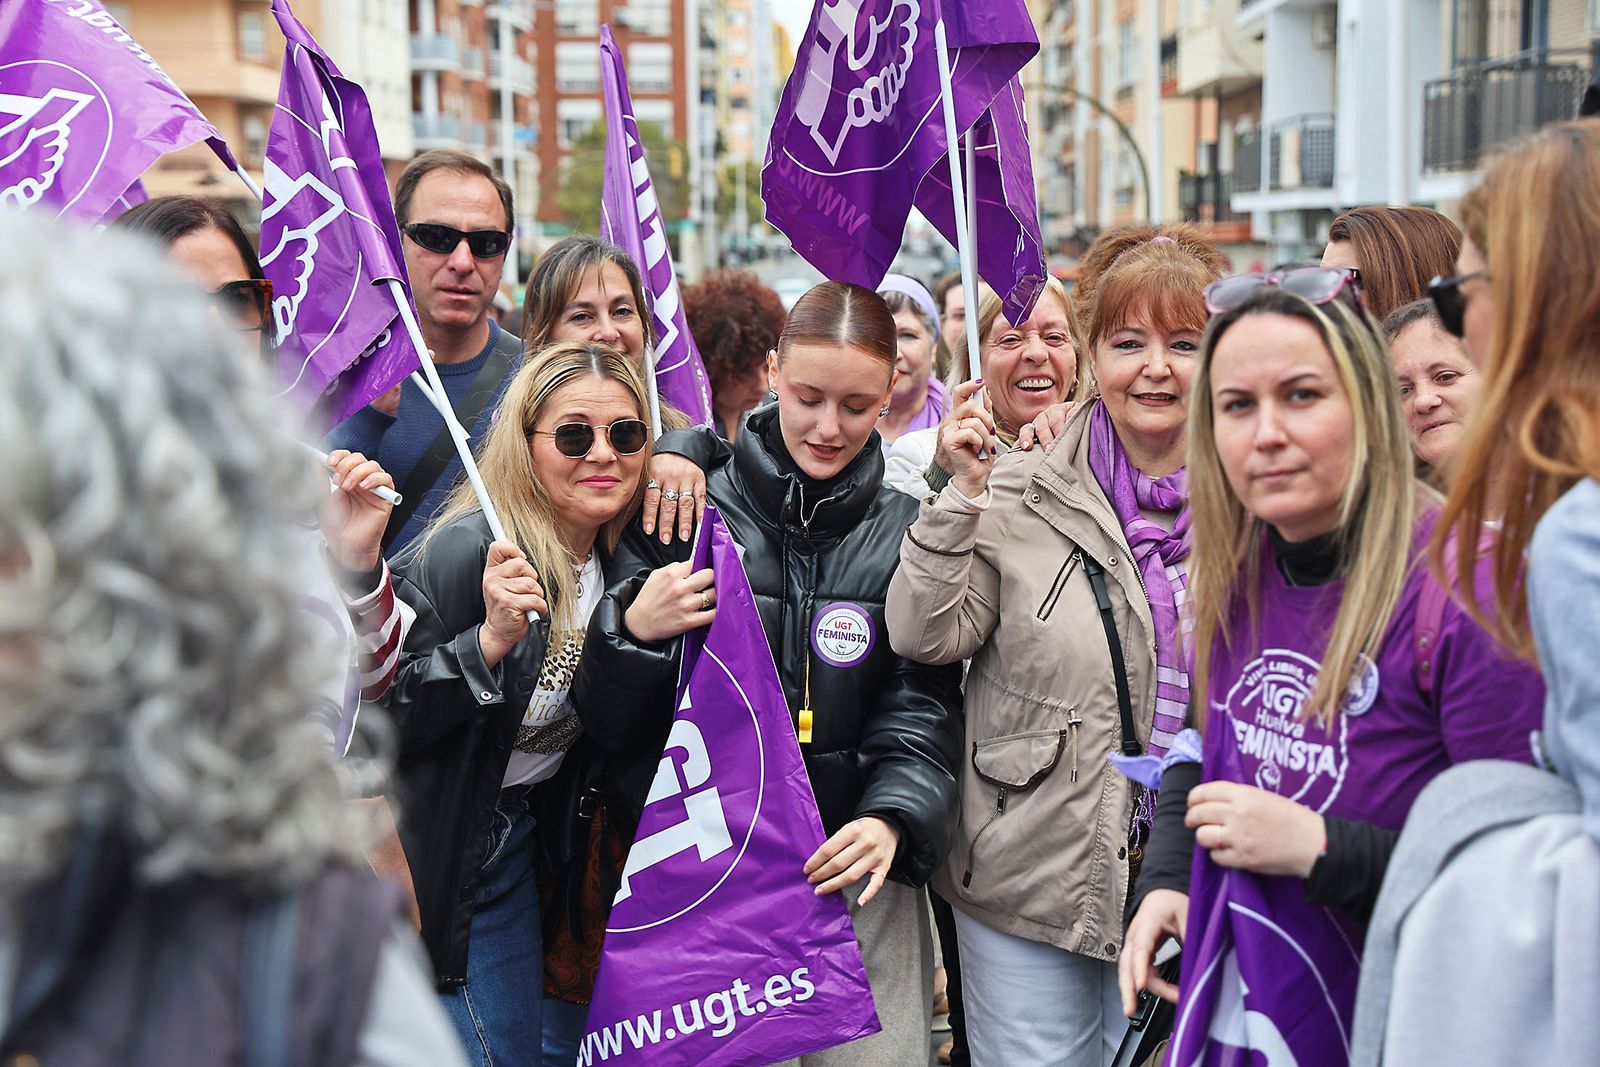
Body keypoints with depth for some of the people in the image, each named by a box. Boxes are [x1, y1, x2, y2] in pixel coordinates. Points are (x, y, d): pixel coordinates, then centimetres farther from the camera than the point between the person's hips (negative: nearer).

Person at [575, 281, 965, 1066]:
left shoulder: (907, 534, 5)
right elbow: (608, 727, 3)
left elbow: (922, 708, 1)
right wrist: (632, 630, -17)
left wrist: (893, 816, -18)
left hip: (855, 880, 1)